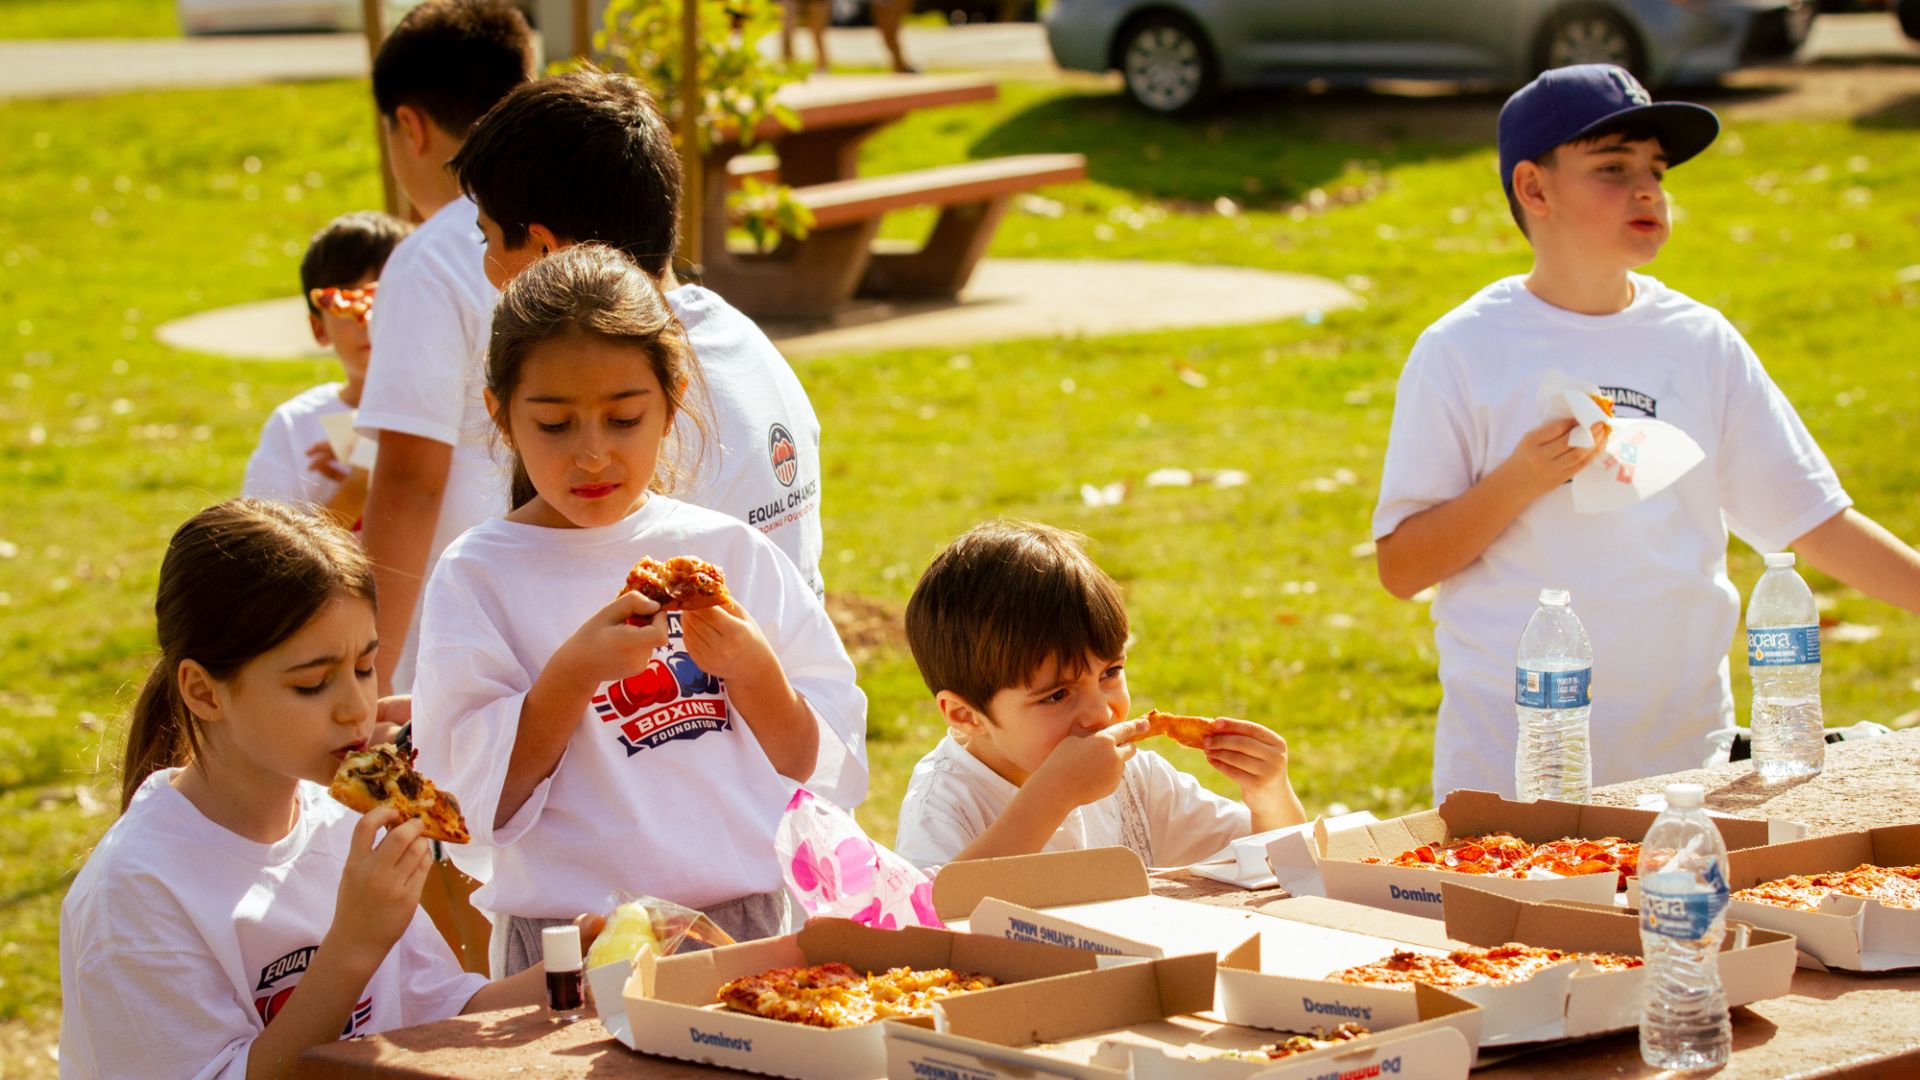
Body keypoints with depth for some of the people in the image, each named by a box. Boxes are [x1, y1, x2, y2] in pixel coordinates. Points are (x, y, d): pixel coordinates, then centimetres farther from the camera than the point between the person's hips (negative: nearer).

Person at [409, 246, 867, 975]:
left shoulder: (733, 552, 9)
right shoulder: (478, 577, 2)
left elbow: (825, 775, 7)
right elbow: (478, 803, -4)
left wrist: (752, 670, -9)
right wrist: (574, 672, -14)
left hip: (753, 921, 2)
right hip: (573, 955, -2)